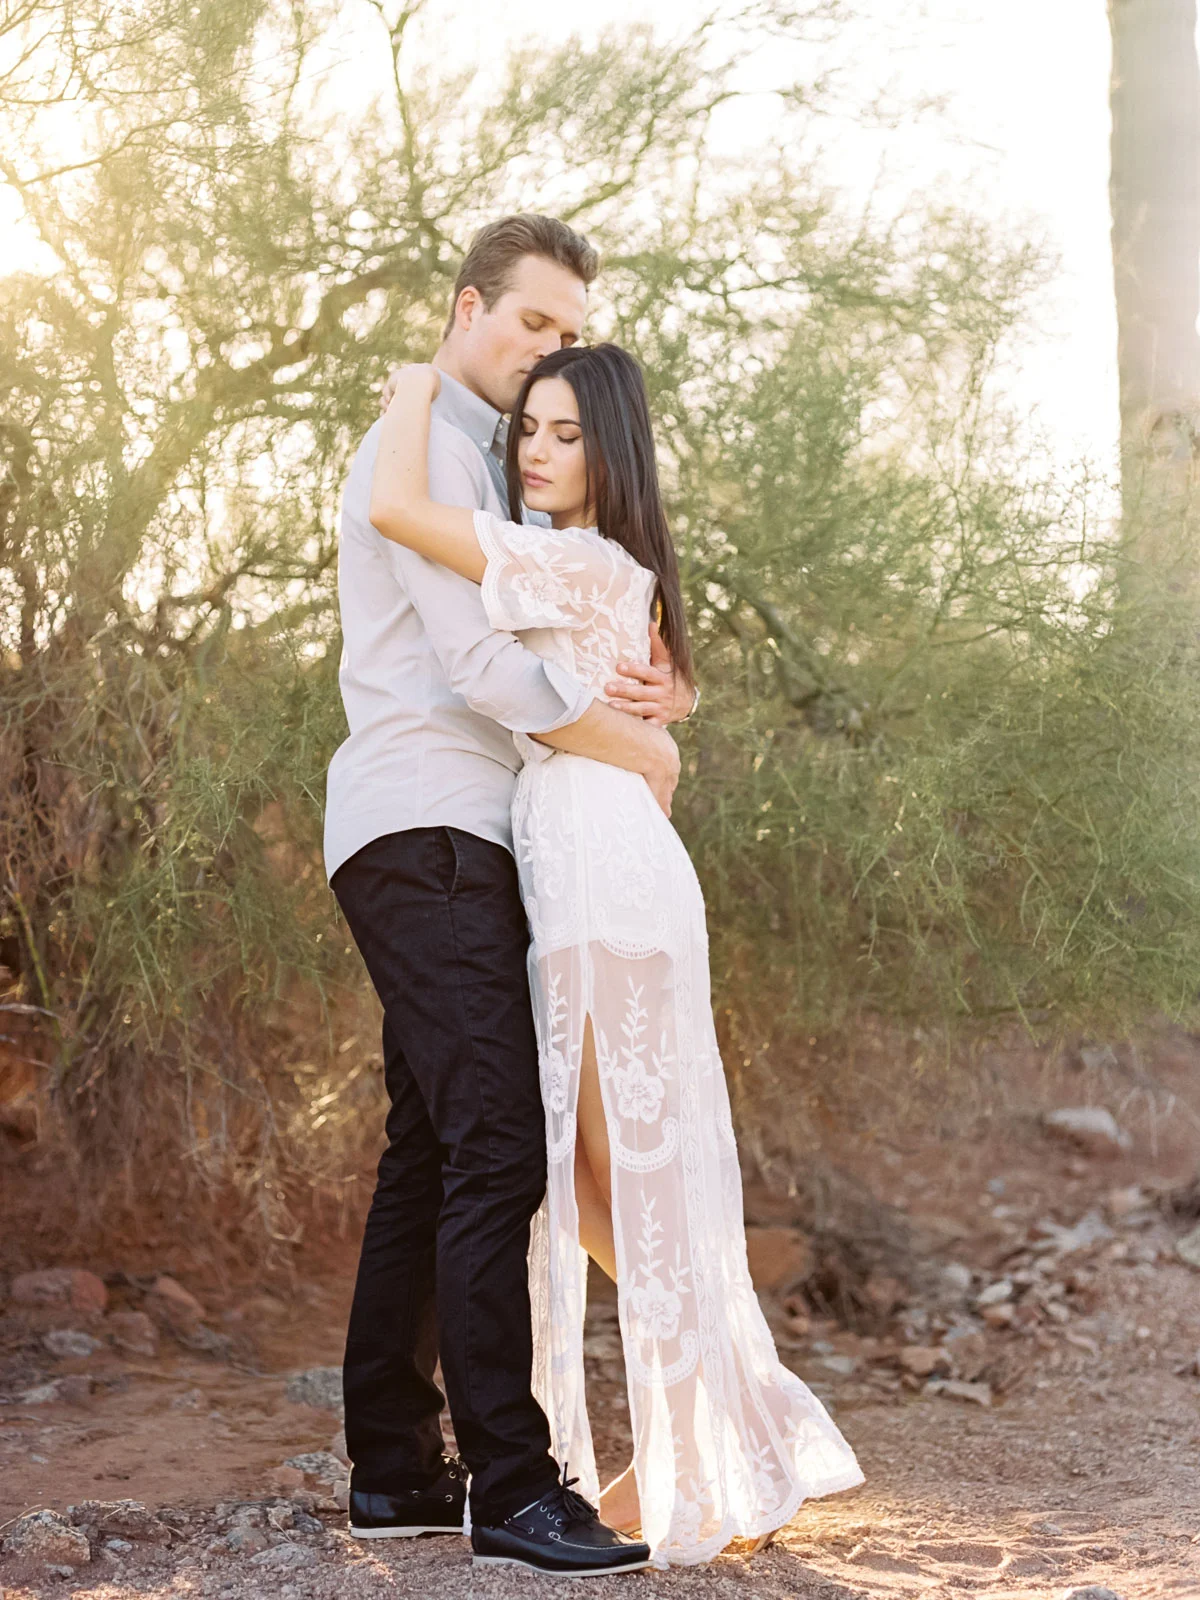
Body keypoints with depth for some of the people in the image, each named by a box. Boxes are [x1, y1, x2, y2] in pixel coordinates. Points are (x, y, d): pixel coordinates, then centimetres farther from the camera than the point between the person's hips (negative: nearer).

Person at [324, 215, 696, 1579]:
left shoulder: (491, 464, 25)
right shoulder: (424, 444, -6)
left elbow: (520, 664, 21)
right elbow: (478, 662, -16)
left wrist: (640, 689, -1)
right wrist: (637, 749, -5)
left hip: (454, 847, 10)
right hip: (424, 834, -10)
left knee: (430, 1153, 9)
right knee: (496, 1145, -16)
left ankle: (393, 1469, 14)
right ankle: (510, 1482, -16)